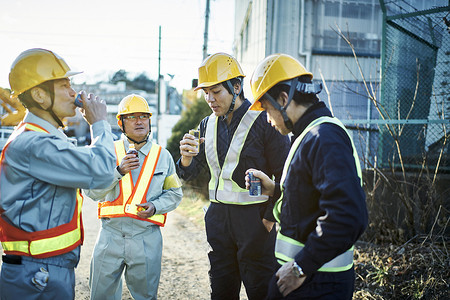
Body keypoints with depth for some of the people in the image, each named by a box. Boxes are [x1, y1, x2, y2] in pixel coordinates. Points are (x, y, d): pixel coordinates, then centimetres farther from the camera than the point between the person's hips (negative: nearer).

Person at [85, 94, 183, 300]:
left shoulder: (162, 155, 7)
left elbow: (174, 193, 12)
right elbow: (91, 191, -5)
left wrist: (155, 206, -7)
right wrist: (118, 171, -19)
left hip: (147, 237, 0)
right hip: (111, 234, 0)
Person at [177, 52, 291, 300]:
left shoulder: (264, 121, -10)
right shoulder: (208, 125, 9)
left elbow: (284, 177, -8)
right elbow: (188, 174, 9)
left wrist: (270, 219, -11)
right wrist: (186, 158, -13)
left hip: (254, 216, -5)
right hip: (218, 215, 6)